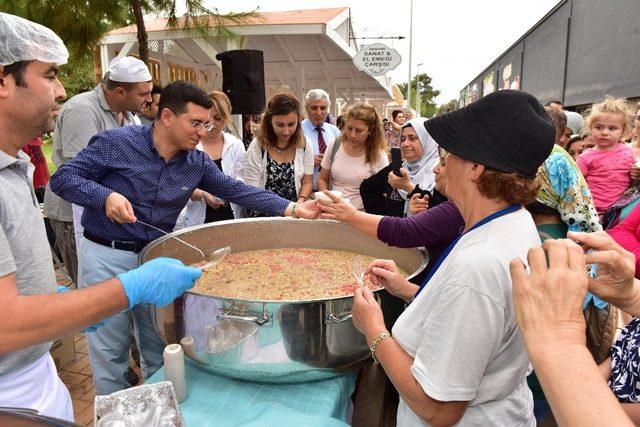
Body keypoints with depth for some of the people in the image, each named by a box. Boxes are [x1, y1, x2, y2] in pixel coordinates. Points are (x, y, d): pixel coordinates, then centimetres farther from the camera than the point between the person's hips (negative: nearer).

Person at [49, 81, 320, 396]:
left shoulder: (197, 163, -2)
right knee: (110, 352, 9)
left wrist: (292, 209, -11)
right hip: (106, 256, -3)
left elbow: (238, 190, -3)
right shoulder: (115, 142, -14)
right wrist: (105, 196, -29)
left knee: (160, 350, 16)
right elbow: (62, 178, -10)